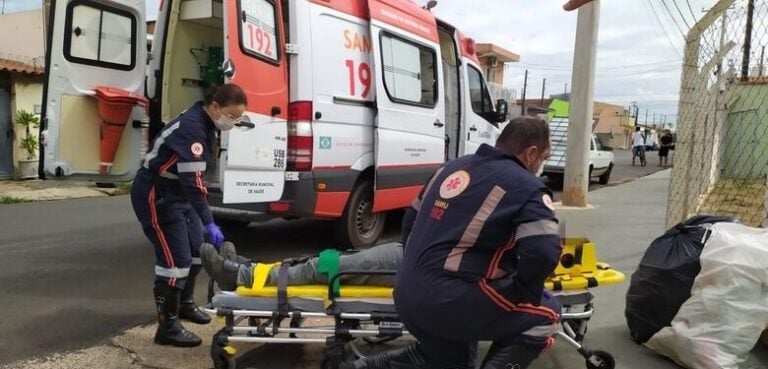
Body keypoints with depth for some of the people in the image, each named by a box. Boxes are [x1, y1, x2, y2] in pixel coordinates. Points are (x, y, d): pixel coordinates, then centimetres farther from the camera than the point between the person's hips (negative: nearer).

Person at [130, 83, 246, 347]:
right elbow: (191, 180, -32)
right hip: (155, 196, -10)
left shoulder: (205, 125, 5)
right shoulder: (191, 128, -25)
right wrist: (209, 222, -32)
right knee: (176, 258, -10)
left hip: (177, 194, 10)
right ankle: (167, 328, 1)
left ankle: (185, 304, 35)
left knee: (196, 249, 16)